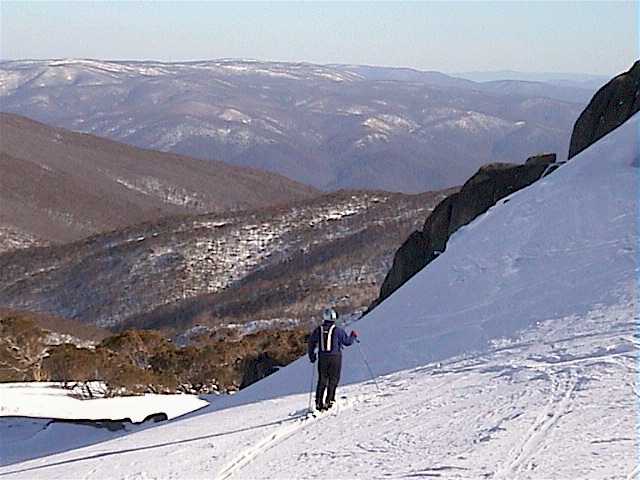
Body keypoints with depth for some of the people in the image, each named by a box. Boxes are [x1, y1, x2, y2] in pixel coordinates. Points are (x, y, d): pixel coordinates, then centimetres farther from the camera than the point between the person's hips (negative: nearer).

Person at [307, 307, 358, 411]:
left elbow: (311, 342, 9)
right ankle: (328, 401, -1)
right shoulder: (338, 330, -11)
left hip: (322, 358, 3)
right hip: (335, 357, -3)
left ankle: (319, 403, 9)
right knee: (333, 379, 5)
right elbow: (347, 342, -2)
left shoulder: (318, 330, 1)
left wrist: (312, 356, 22)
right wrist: (353, 336, 18)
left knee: (322, 380, 12)